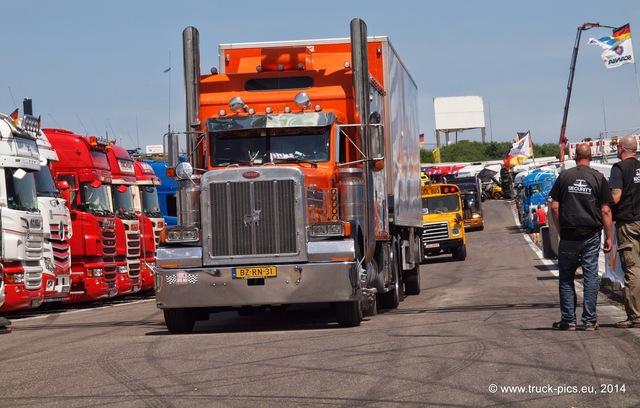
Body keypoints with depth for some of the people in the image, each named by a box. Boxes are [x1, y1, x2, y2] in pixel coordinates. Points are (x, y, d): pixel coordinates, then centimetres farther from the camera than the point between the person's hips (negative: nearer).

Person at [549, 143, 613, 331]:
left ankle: (568, 320, 7)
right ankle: (590, 320, 3)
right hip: (591, 235, 0)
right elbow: (605, 211, -2)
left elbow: (554, 207, 2)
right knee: (591, 276, 4)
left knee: (566, 278, 8)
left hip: (568, 235, 0)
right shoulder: (598, 178, 0)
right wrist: (608, 237, 3)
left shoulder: (564, 176, 3)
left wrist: (560, 231, 11)